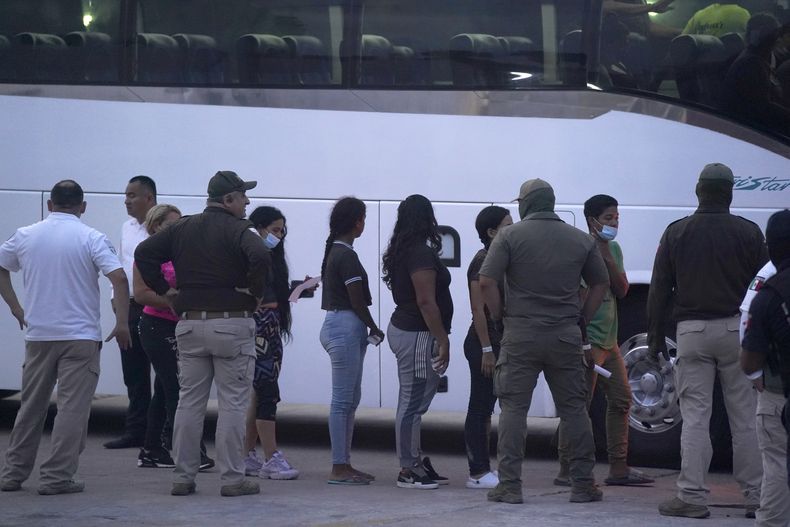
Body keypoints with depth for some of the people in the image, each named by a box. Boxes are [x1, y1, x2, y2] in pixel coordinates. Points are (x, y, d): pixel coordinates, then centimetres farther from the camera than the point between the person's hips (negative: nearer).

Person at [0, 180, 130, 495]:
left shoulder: (25, 236, 5)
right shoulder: (91, 239, -7)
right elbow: (119, 278, -16)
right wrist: (122, 323, -9)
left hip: (38, 335, 4)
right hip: (80, 336, -4)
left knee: (31, 406, 14)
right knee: (73, 408, -1)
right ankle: (57, 477, -5)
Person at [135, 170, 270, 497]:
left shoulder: (182, 228, 9)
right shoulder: (237, 230, -8)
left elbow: (144, 253, 7)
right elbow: (260, 256, -27)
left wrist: (164, 290, 9)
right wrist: (255, 293, -13)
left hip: (189, 323, 5)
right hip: (232, 323, -5)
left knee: (189, 402, 9)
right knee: (232, 404, 0)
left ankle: (182, 477, 10)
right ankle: (232, 479, -1)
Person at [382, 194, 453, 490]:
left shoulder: (400, 252, 14)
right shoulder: (421, 253, -16)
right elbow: (426, 301, -21)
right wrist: (442, 340, -19)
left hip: (402, 329, 11)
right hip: (418, 335, -11)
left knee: (411, 403, 15)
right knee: (413, 403, -7)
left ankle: (415, 463, 22)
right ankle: (409, 471, -4)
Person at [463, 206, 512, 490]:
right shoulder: (483, 261, -14)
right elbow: (478, 309, -19)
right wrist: (487, 349, -22)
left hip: (496, 342, 10)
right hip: (484, 342, -10)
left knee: (485, 408, 12)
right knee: (480, 408, -6)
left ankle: (482, 469, 17)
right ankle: (478, 473, -3)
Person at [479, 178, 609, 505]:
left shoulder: (510, 236, -3)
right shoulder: (581, 240, 7)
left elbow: (487, 282, -11)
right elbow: (601, 284, 14)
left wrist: (499, 317, 1)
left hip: (521, 335, -2)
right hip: (566, 337, 2)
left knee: (513, 408, 2)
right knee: (574, 409, 9)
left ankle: (509, 485, -2)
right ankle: (583, 484, 10)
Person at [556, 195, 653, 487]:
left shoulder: (614, 249, 14)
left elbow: (622, 290, 3)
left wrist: (607, 258, -7)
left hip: (609, 339, 9)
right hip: (587, 339, -9)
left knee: (621, 400, 10)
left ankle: (619, 468, 16)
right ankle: (566, 471, -7)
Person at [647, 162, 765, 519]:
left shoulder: (677, 233, 3)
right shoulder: (748, 233, 1)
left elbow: (659, 291, 4)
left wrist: (655, 340, 10)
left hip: (691, 330, 0)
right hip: (737, 330, 0)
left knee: (695, 416, 1)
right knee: (745, 417, 4)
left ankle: (692, 496, -2)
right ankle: (755, 496, 6)